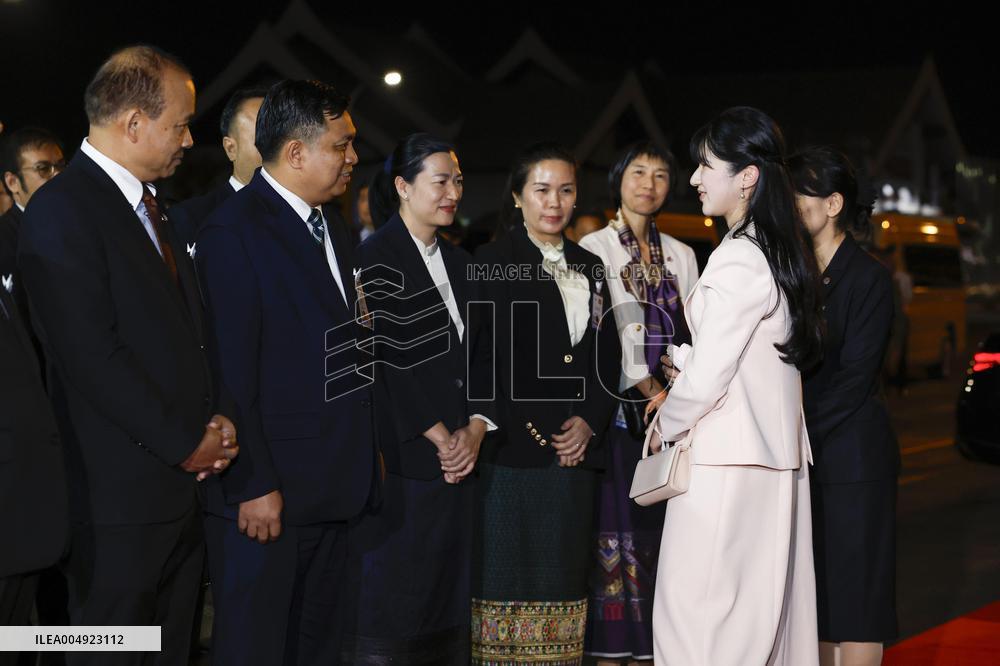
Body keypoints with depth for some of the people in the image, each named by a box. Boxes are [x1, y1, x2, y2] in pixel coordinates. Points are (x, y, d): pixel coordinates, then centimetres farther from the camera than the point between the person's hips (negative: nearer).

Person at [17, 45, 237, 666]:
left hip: (183, 486, 8)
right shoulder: (62, 210, -14)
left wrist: (218, 416, 5)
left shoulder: (151, 206, 16)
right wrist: (185, 444, -14)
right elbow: (93, 358, -20)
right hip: (120, 497, -8)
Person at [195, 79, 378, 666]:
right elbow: (230, 373, -16)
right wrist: (253, 486, -18)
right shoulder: (235, 232, -12)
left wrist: (365, 459, 12)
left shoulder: (336, 234, 16)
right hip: (267, 491, -8)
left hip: (336, 491, 8)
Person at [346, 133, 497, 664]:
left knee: (450, 596, 5)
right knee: (394, 597, -5)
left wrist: (475, 430, -1)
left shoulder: (458, 262, 17)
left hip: (460, 458, 7)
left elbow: (479, 357, 14)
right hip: (403, 458, -6)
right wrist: (440, 437, -11)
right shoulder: (377, 257, -4)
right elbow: (392, 360, -11)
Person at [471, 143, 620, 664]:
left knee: (562, 578, 6)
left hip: (576, 447, 5)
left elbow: (607, 355, 14)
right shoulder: (494, 261, -1)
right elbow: (492, 358, -7)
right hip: (514, 450, -5)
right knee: (509, 578, -4)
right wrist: (534, 433, -12)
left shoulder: (589, 268, 16)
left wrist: (589, 421, -2)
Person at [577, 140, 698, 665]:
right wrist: (651, 390, -16)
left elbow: (692, 334, 9)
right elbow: (609, 330, -9)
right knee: (614, 529, -5)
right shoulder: (595, 249, 0)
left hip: (668, 409, 4)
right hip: (617, 405, -4)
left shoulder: (680, 256, 15)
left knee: (657, 533, 4)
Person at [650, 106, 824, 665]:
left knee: (697, 615, -6)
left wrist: (666, 425, 1)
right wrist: (684, 363, 10)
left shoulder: (737, 259, -16)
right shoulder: (782, 252, 12)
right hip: (778, 458, 9)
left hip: (726, 464, -9)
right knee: (766, 608, 12)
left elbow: (704, 381, -17)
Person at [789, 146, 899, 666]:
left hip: (850, 457, -6)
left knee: (852, 592, -3)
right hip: (799, 458, 6)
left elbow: (853, 380, -12)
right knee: (814, 596, 8)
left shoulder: (869, 278, -7)